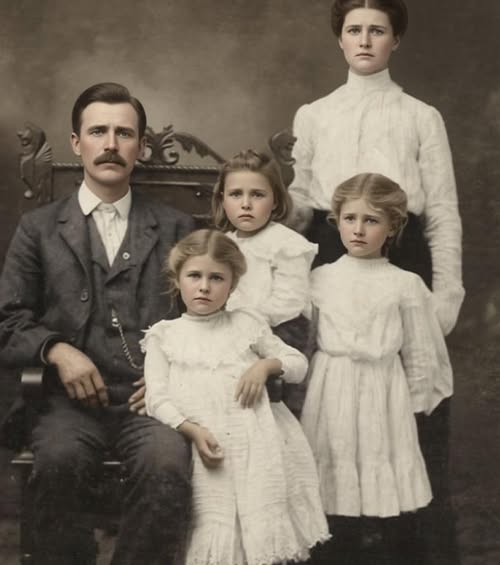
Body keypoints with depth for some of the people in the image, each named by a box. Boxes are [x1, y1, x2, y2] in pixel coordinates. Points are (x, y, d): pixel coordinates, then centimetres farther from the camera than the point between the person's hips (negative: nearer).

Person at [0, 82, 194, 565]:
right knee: (57, 462, -33)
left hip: (150, 400, 0)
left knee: (167, 470, -32)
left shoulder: (175, 229, 16)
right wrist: (56, 349, -10)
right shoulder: (39, 228, 14)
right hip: (74, 401, 0)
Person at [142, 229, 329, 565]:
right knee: (214, 534, -5)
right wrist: (192, 430, -14)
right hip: (204, 444, -1)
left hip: (255, 443, 1)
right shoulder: (164, 335, 11)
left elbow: (299, 363, 19)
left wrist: (266, 364, -2)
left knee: (261, 529, -2)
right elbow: (157, 398, 1)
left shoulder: (247, 324, 16)